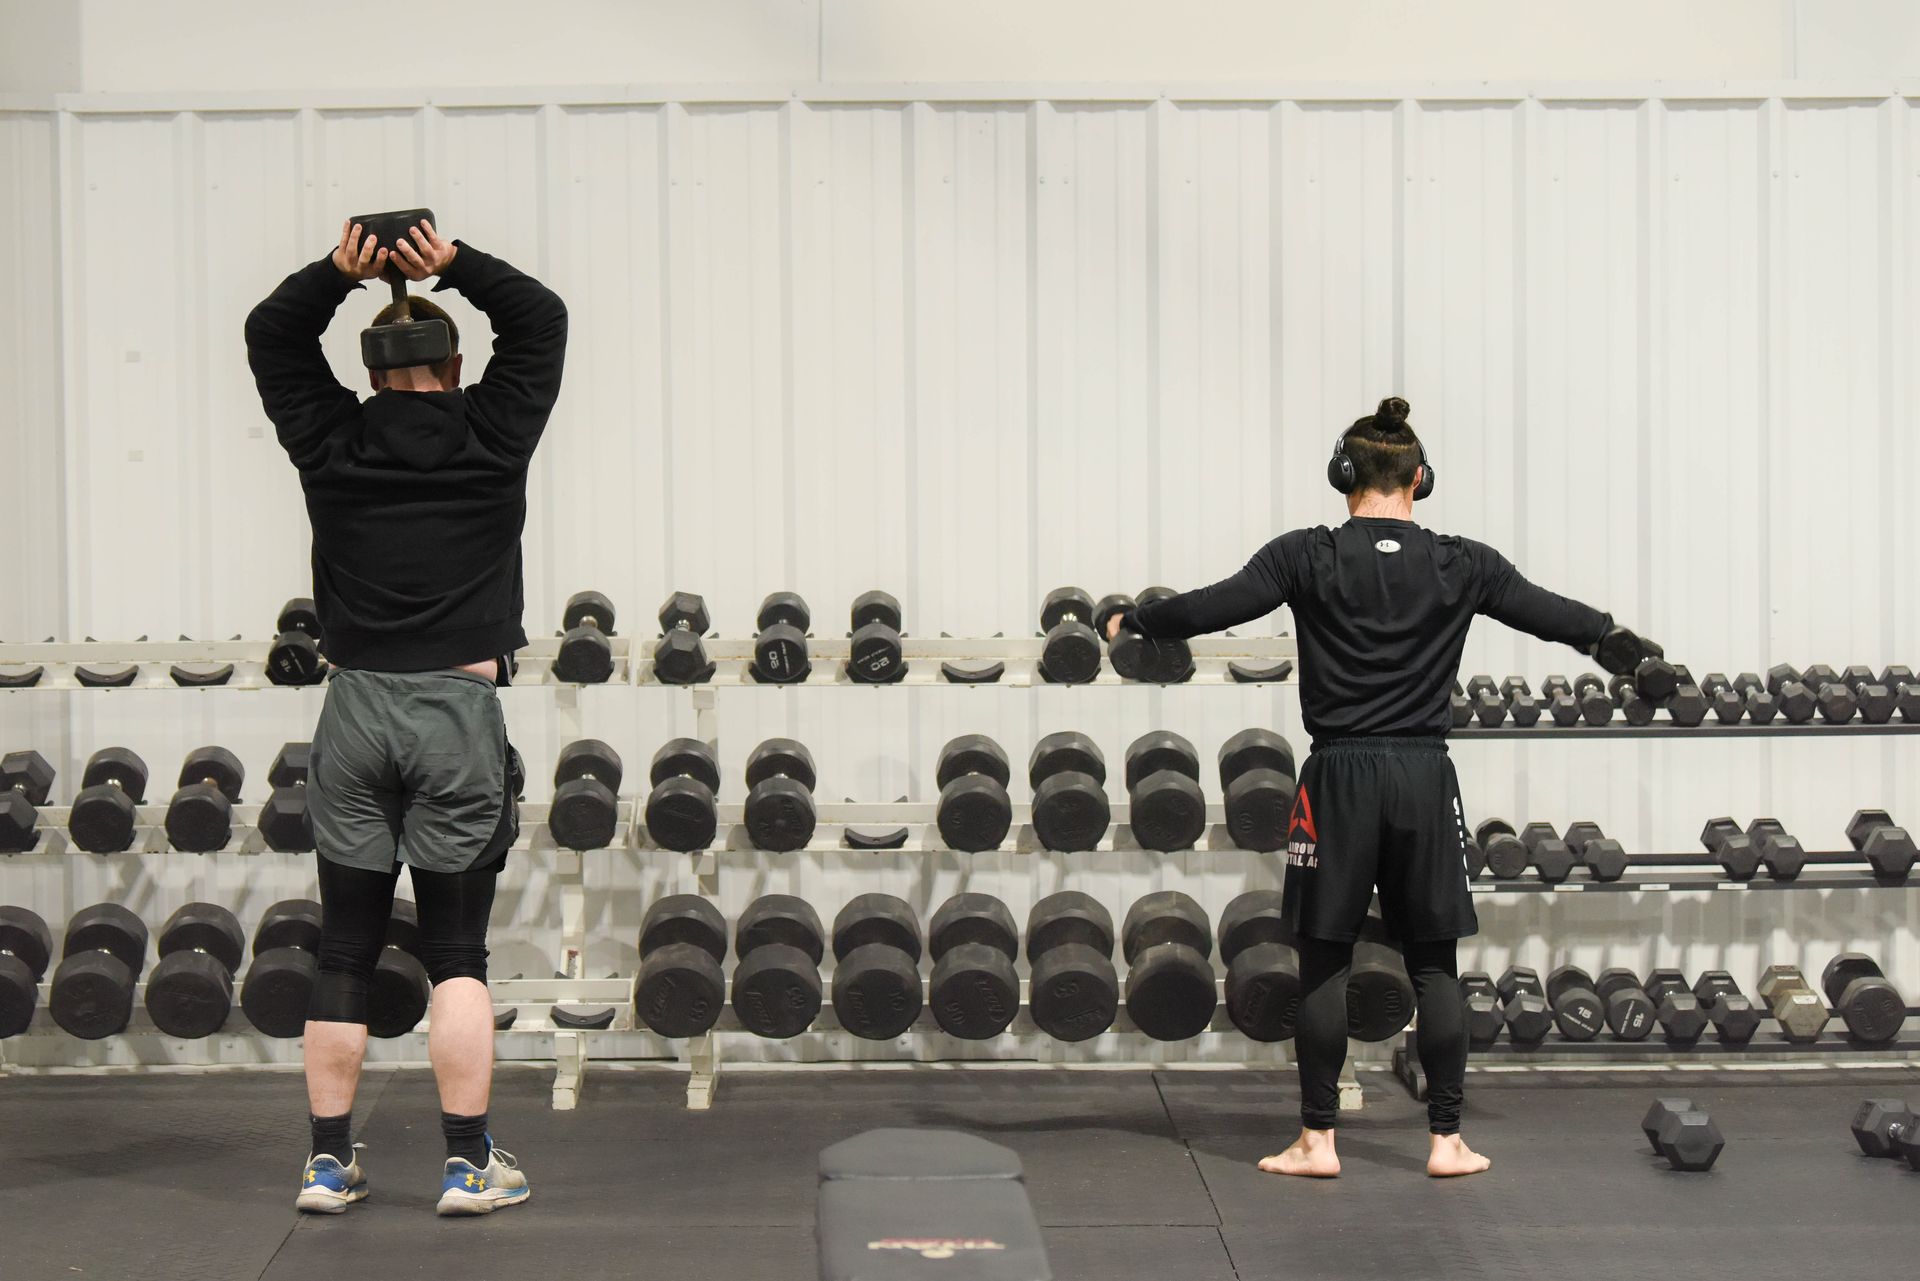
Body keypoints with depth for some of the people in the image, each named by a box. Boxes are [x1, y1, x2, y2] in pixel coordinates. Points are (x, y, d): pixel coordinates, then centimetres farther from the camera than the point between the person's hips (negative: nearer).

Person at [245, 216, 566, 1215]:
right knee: (457, 954, 1)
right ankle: (468, 1165, 1)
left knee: (344, 954, 7)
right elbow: (540, 319, 9)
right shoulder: (492, 440, -1)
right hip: (458, 715, -2)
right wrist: (451, 265, -4)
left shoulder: (330, 444, 3)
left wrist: (339, 273, -1)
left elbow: (271, 334, 14)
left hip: (355, 714, 2)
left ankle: (328, 1162, 10)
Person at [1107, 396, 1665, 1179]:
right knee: (1434, 965, 9)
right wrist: (1628, 647, 29)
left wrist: (1132, 622, 12)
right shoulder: (1462, 566, 1)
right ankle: (1447, 1141, 11)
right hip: (1424, 778, 2)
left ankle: (1317, 1140, 8)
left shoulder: (1308, 558, -6)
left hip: (1340, 778, -2)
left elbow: (1214, 607, -6)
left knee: (1323, 963, 6)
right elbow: (1548, 612, 11)